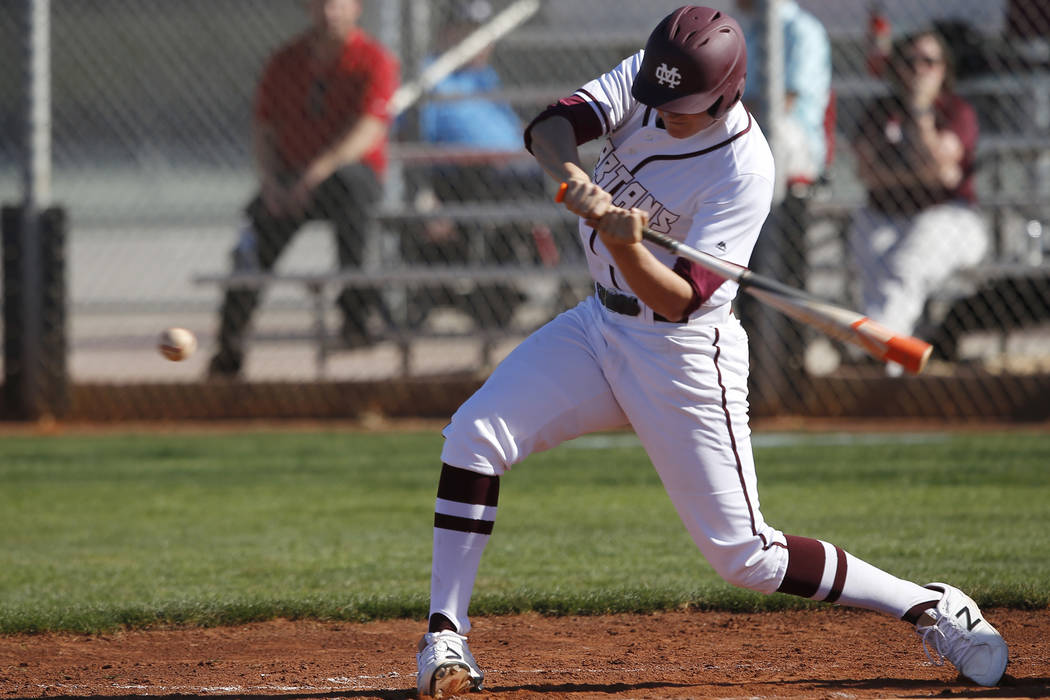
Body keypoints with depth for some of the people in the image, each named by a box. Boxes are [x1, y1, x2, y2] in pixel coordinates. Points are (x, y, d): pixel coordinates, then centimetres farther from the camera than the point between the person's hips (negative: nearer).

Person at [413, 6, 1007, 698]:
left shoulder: (745, 169, -24)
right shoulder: (643, 78, -7)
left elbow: (680, 300, -27)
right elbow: (551, 125, -18)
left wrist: (627, 246, -46)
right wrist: (572, 177, -40)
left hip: (683, 353, -6)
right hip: (600, 327, 6)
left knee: (745, 556, -6)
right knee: (473, 437, -13)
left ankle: (931, 608, 9)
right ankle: (446, 637, -5)